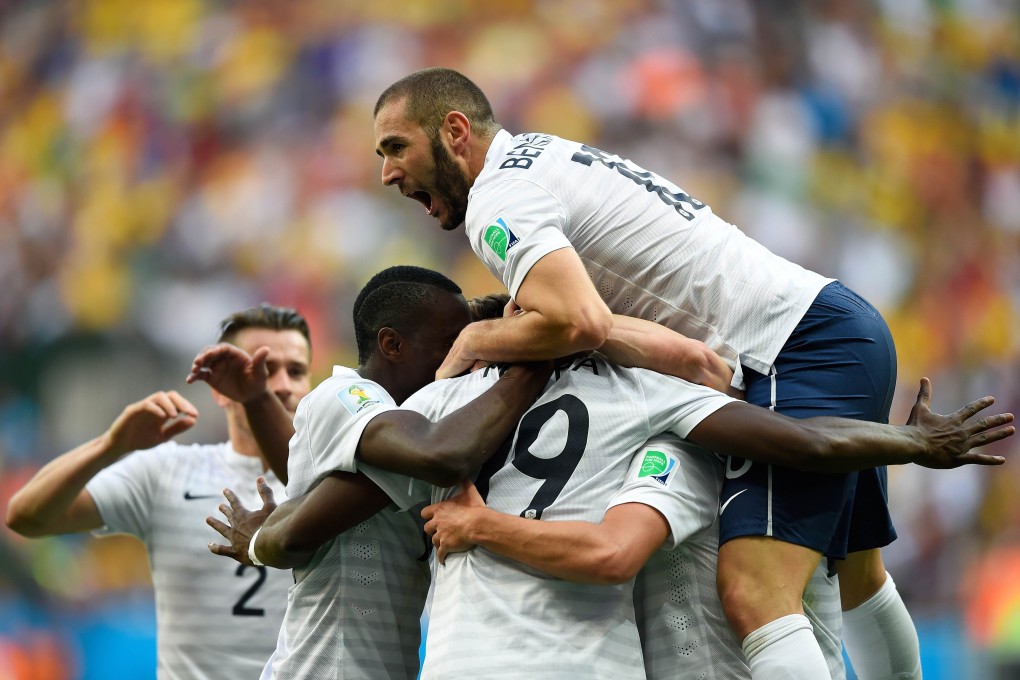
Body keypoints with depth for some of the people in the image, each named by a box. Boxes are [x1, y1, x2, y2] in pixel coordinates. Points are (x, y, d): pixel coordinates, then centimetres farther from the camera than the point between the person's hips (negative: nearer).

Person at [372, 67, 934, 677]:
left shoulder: (496, 199, -10)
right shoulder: (541, 155, 21)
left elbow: (580, 324, -28)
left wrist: (473, 340, -10)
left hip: (801, 346, -11)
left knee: (753, 594, -23)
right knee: (856, 579, 23)